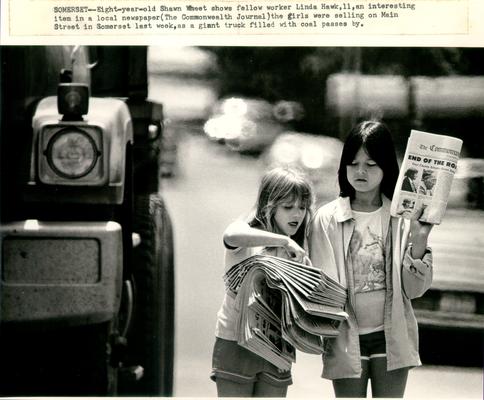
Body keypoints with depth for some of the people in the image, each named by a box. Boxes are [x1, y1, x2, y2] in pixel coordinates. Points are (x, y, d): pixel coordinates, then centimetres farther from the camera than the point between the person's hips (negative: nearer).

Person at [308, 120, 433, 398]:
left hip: (391, 337, 1)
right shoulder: (327, 219, -4)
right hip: (346, 340, 0)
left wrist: (418, 242, -17)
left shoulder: (403, 217, -2)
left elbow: (415, 289, -4)